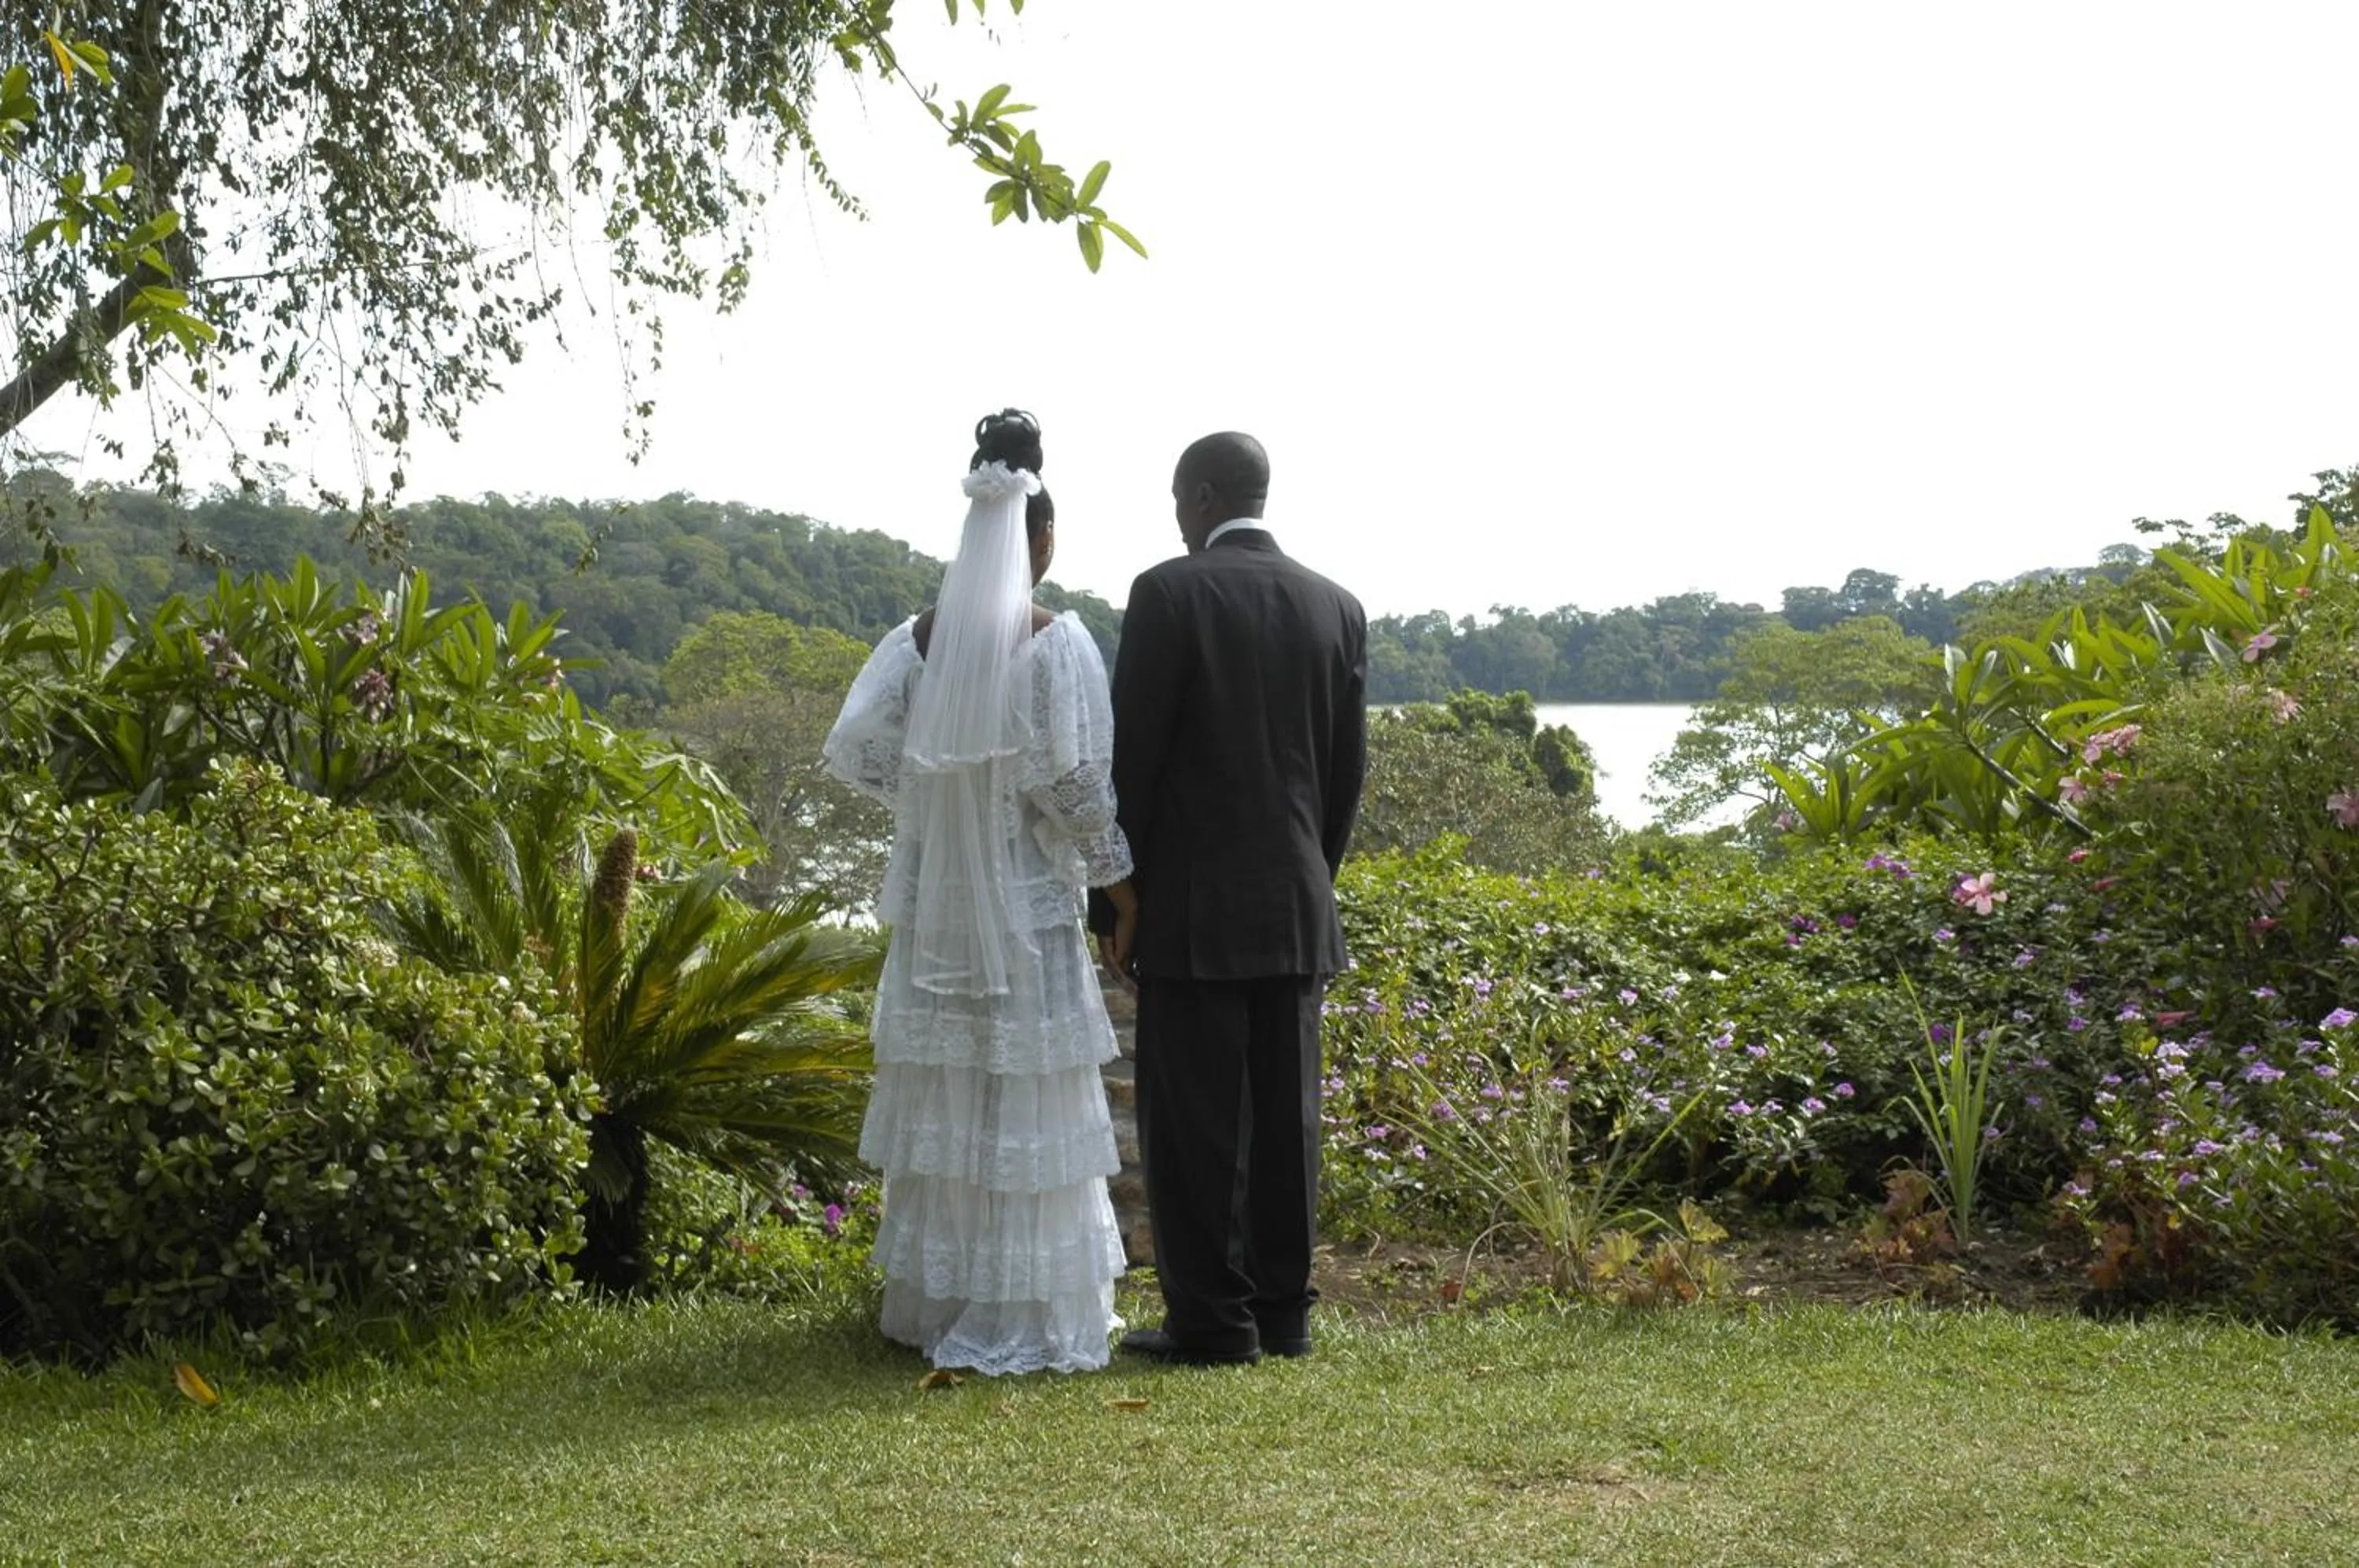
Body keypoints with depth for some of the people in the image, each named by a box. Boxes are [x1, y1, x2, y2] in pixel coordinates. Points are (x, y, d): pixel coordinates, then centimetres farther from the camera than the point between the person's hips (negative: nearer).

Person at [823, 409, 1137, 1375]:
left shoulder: (918, 639, 1)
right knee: (1027, 1102, 2)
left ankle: (934, 1298, 24)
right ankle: (1028, 1312, 7)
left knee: (941, 1095, 13)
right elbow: (1074, 779, -14)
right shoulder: (1057, 643, -11)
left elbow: (853, 747, -4)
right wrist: (1120, 881, -2)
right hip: (1027, 902, -4)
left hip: (934, 897, 5)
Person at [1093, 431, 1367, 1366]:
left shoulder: (1169, 593, -9)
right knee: (1283, 1113, 10)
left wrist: (1111, 903, -3)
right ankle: (1282, 1312, 16)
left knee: (1194, 1119, 0)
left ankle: (1210, 1320, 2)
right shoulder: (1336, 607, 7)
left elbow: (1131, 757, -9)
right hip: (1296, 905, 6)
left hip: (1193, 906, -5)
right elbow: (1347, 768, 10)